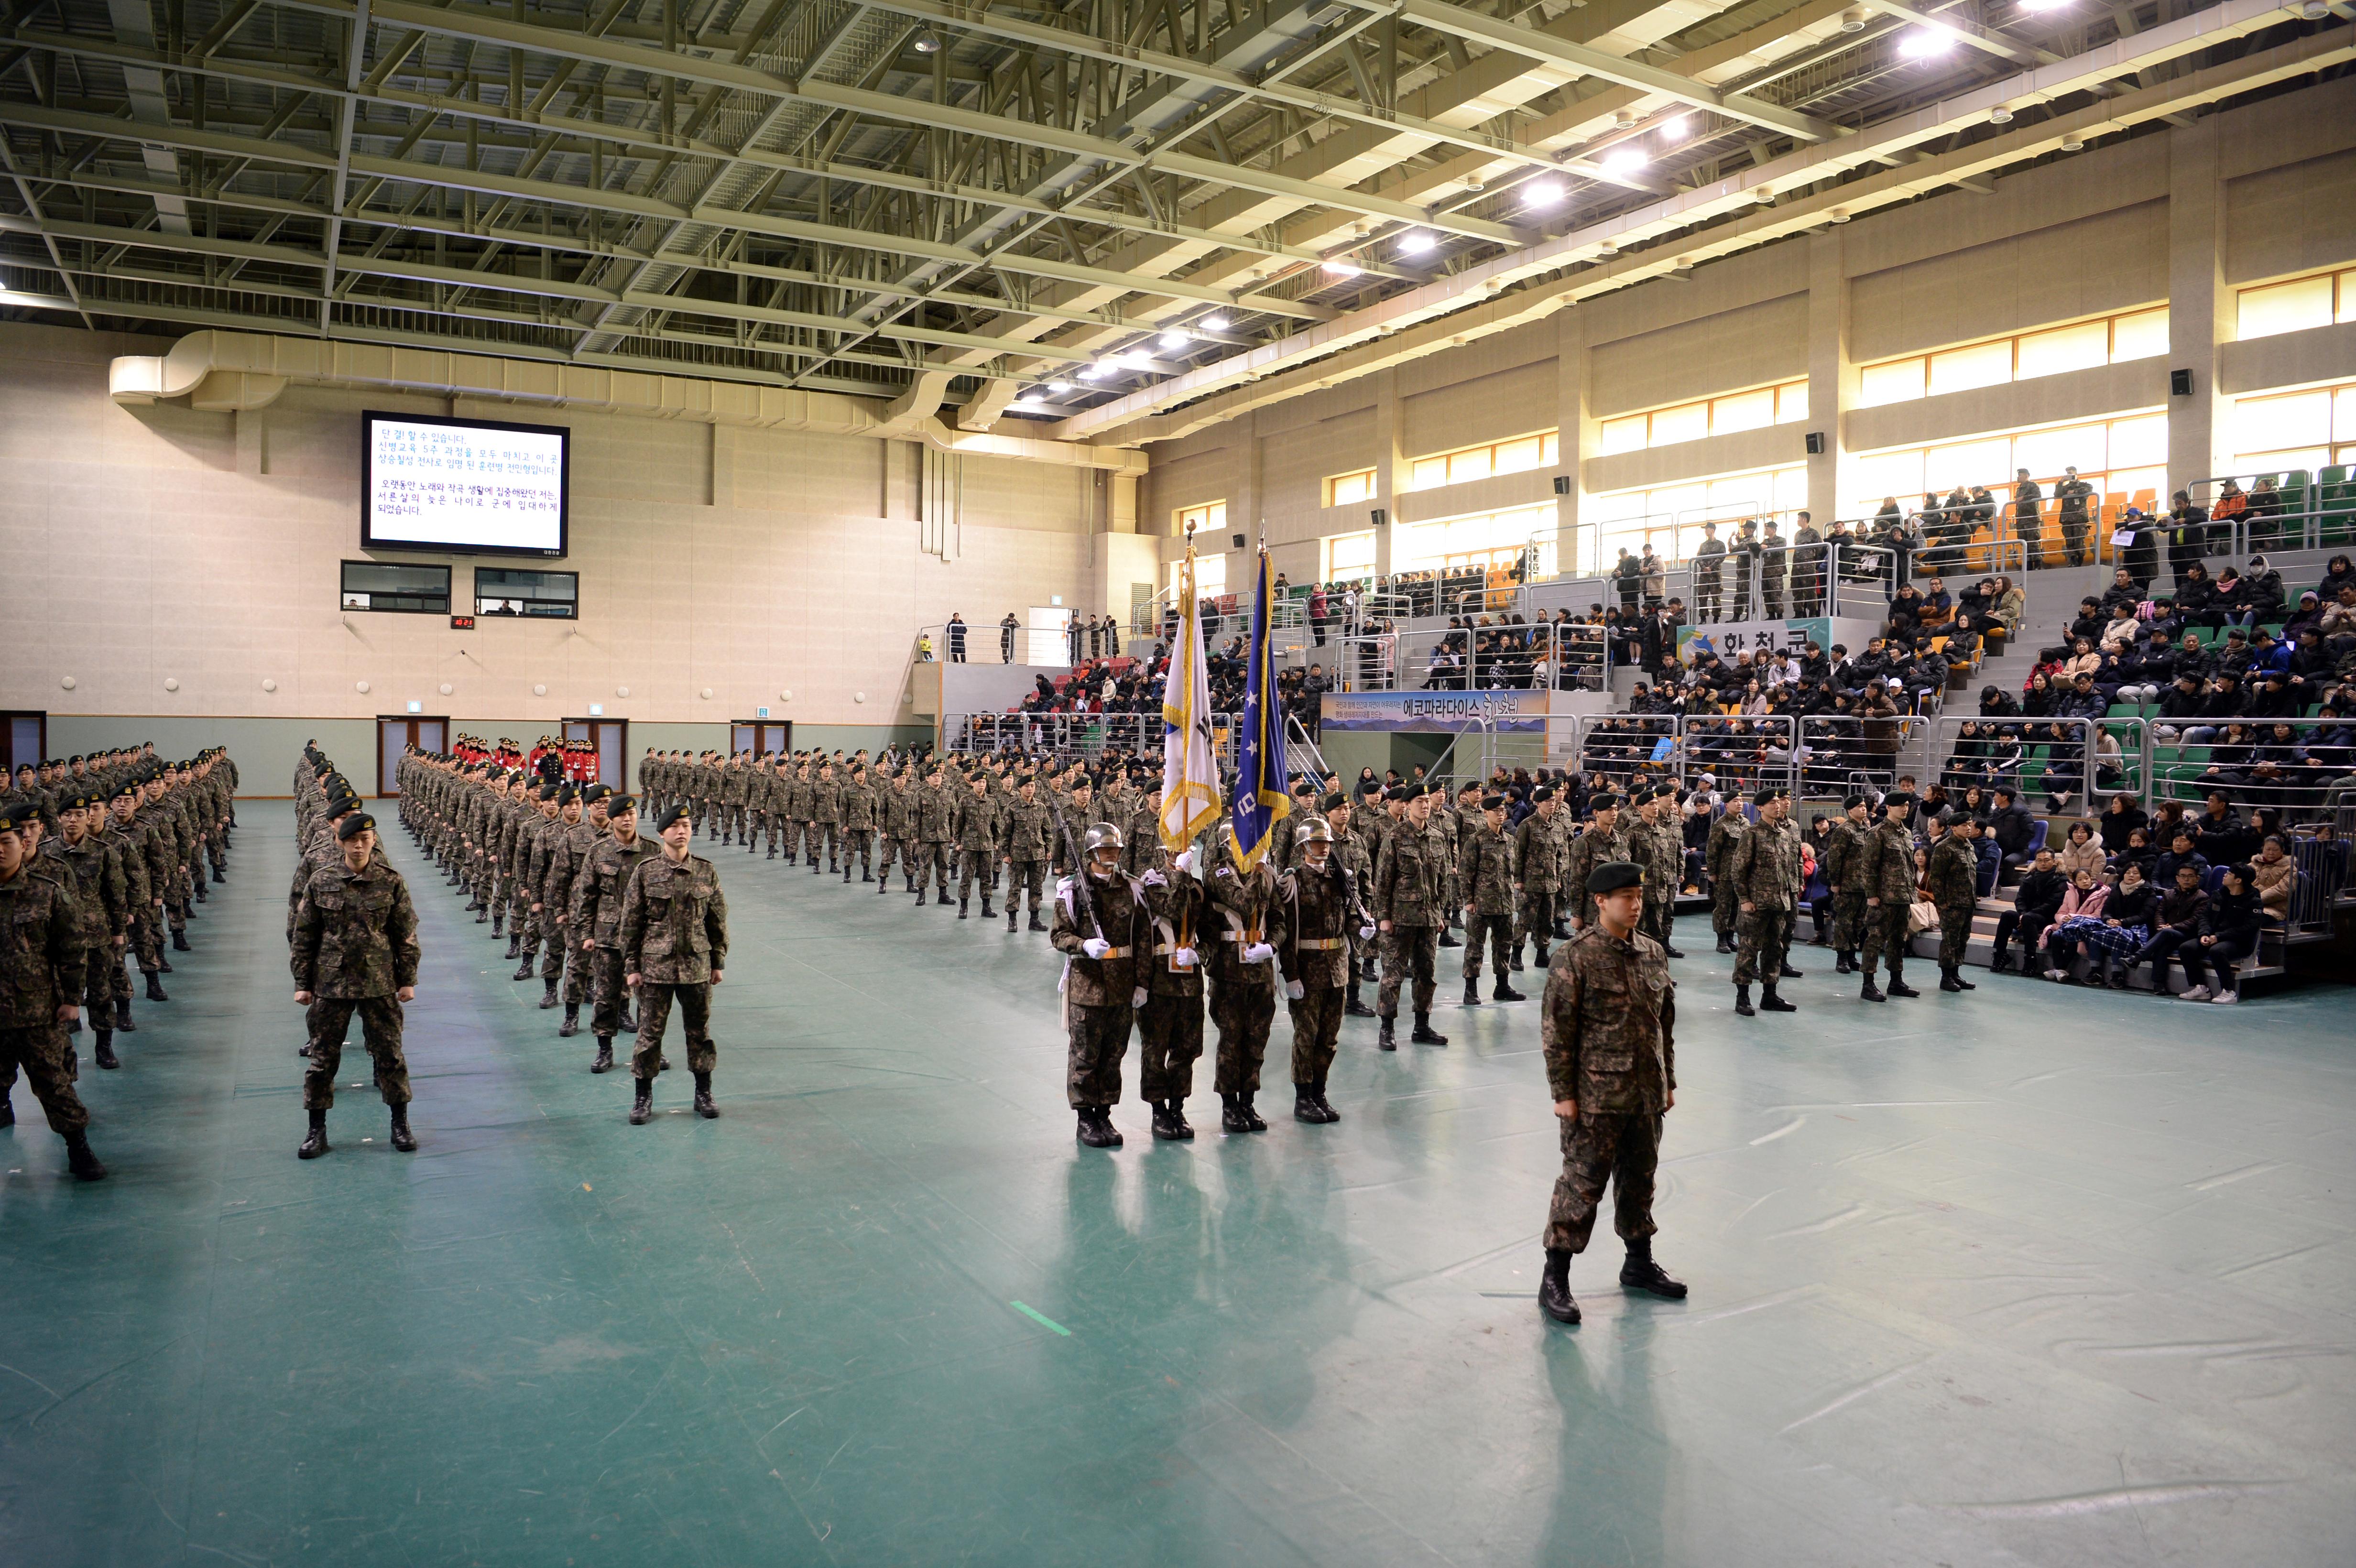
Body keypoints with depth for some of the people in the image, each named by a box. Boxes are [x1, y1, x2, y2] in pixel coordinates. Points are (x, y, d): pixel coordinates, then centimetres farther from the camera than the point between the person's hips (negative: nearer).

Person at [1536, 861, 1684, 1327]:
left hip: (1647, 1095, 6)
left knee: (1640, 1179, 18)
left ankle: (1639, 1262, 36)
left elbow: (1666, 1022, 15)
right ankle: (1555, 1279, 9)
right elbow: (1557, 1030, -13)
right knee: (1582, 1183, -1)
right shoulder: (1576, 956, -13)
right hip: (1596, 1097, -6)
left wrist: (1668, 1081, 15)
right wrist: (1563, 1093, -13)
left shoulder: (1653, 953, 7)